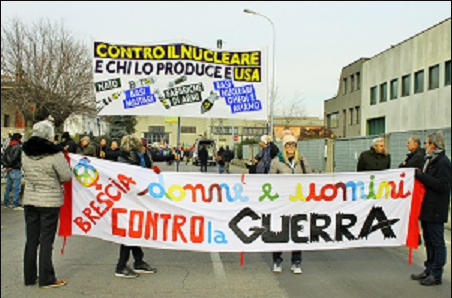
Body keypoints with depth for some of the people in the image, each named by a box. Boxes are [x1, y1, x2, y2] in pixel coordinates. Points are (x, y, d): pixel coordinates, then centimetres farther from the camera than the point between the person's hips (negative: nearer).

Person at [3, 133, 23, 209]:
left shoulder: (8, 147, 14)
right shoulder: (18, 147, -12)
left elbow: (4, 158, 11)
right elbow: (15, 157, -21)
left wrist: (6, 166, 5)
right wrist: (10, 166, -11)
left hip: (9, 170, 9)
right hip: (15, 169, -9)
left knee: (8, 187, 15)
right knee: (16, 188, -5)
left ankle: (6, 203, 22)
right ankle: (16, 205, -5)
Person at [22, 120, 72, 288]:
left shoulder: (25, 153, 3)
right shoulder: (54, 154, -16)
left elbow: (26, 172, 13)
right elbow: (67, 176, -10)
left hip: (29, 200, 6)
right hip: (50, 201, -5)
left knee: (31, 239, 12)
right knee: (46, 240, 1)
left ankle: (29, 277, 21)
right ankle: (46, 279, 8)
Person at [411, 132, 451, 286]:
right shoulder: (431, 160, 14)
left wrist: (421, 176, -22)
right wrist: (420, 176, 5)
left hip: (435, 210, -10)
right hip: (427, 208, 10)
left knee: (437, 242, 0)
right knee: (429, 241, 16)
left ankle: (436, 275, 7)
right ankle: (429, 270, 27)